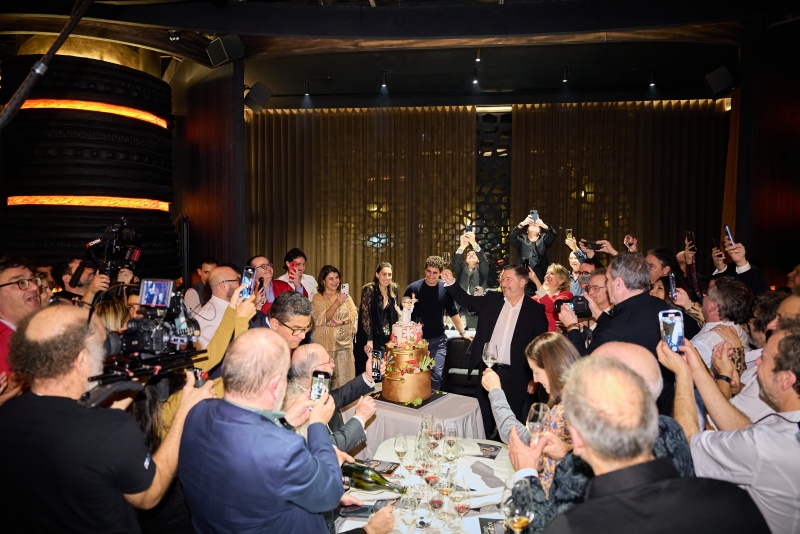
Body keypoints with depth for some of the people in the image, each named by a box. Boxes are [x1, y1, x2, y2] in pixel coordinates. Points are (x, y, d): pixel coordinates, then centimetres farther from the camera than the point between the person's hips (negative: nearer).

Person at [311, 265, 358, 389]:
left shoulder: (345, 296, 12)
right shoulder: (317, 298, -1)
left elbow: (354, 315, 4)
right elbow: (320, 320, -11)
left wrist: (341, 322, -14)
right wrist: (336, 304, -21)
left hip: (344, 343, 4)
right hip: (326, 344, -3)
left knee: (344, 376, 2)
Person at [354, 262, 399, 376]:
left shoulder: (393, 289, 6)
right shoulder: (369, 290, -12)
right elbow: (365, 315, -15)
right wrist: (369, 340, -19)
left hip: (387, 337, 5)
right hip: (370, 337, -5)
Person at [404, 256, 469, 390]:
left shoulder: (445, 289, 1)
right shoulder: (413, 288, -5)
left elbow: (453, 313, 11)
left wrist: (462, 332, 11)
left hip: (438, 340, 1)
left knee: (436, 374, -4)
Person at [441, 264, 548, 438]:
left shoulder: (536, 310, -5)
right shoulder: (491, 299, 5)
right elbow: (467, 300, 10)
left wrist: (535, 379, -6)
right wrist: (451, 282, -6)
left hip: (515, 377, -3)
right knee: (484, 424, 14)